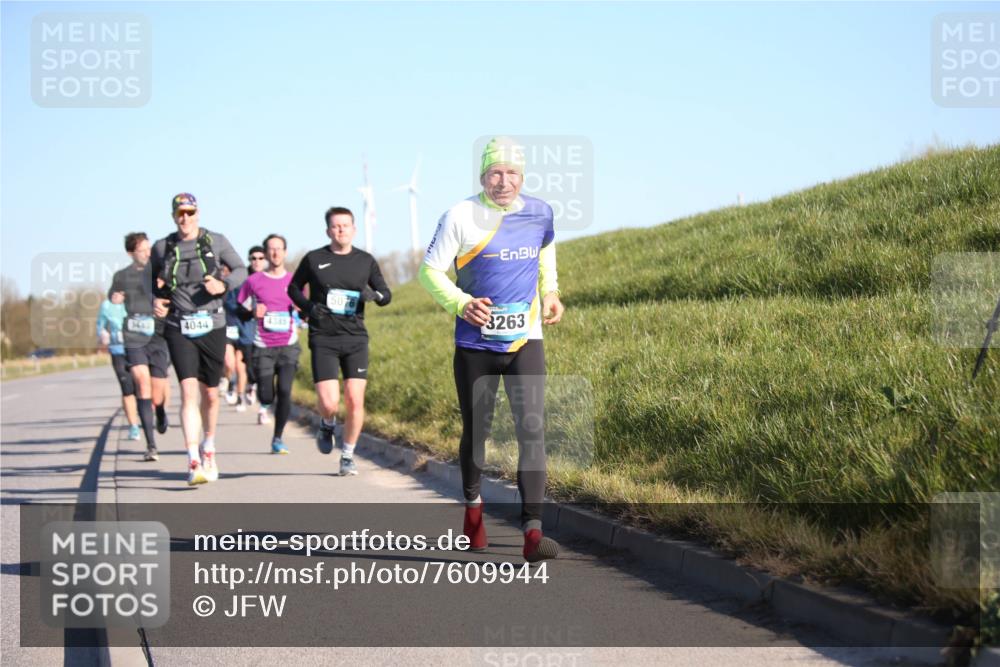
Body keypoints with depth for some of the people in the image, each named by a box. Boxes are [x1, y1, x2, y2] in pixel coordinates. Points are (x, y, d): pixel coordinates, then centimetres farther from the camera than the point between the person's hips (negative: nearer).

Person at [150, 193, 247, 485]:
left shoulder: (216, 242, 0)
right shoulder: (162, 248, 2)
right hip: (179, 329, -1)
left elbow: (241, 269, 8)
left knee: (210, 394, 12)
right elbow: (151, 280, 18)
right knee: (188, 392, -15)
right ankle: (194, 462, -19)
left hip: (212, 327, 1)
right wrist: (154, 301, -2)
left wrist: (224, 285, -12)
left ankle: (209, 446, 38)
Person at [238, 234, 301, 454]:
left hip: (288, 345, 1)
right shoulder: (254, 281, 3)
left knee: (285, 391, -14)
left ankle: (278, 439, 0)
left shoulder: (294, 281, 9)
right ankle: (265, 405, 38)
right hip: (263, 346, -1)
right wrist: (252, 312, -11)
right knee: (266, 394, -3)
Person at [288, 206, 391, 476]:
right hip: (323, 340, -2)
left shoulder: (366, 261, 7)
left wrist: (374, 294, -11)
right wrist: (308, 307, -4)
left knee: (355, 400, -6)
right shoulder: (314, 259, 2)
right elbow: (294, 287, 15)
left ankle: (348, 456, 13)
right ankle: (327, 425, 25)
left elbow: (386, 295, 13)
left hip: (356, 338, 2)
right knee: (329, 402, -12)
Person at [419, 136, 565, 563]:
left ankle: (532, 531, -17)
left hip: (525, 341, 1)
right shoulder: (461, 216, -8)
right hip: (475, 344, -1)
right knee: (476, 431, 9)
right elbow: (429, 270, -5)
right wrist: (461, 304, -21)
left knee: (532, 430, -13)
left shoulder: (540, 213, 2)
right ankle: (472, 503, 38)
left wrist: (550, 291, 9)